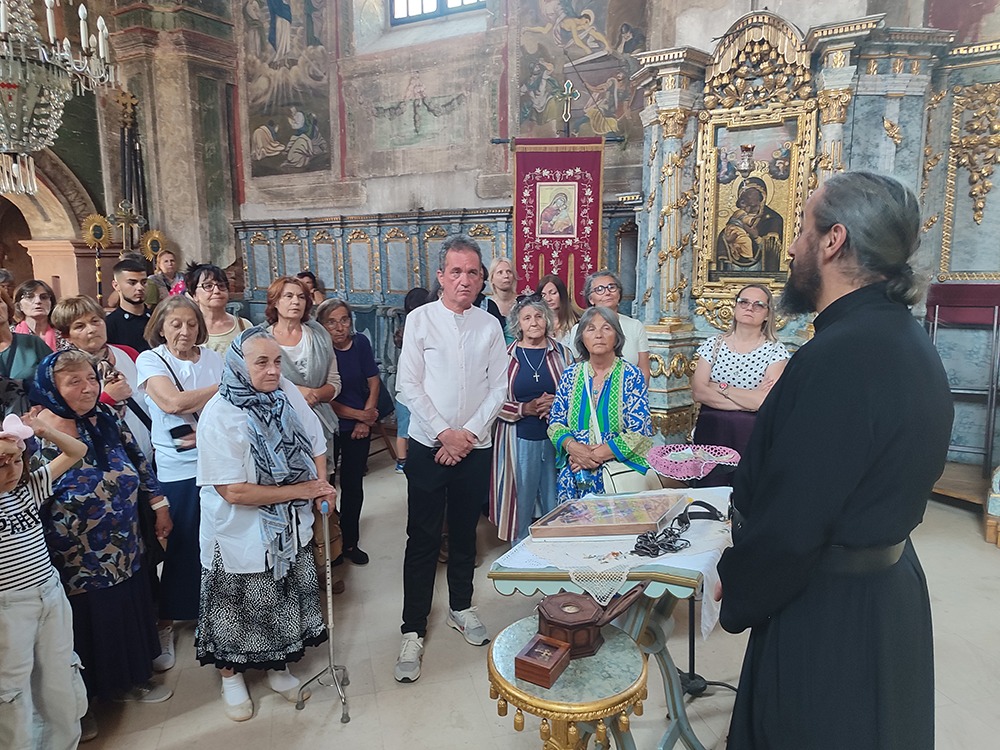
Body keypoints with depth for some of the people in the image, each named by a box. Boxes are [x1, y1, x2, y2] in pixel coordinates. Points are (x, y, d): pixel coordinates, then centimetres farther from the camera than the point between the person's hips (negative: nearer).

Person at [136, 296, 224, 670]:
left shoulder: (213, 359, 8)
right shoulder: (150, 359, -1)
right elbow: (172, 402, -17)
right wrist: (225, 386, -11)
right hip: (175, 469, -2)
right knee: (179, 546, 6)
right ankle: (165, 620, 25)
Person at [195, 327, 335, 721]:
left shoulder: (289, 394, -7)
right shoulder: (219, 414, -21)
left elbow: (316, 445, 5)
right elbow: (234, 491, -24)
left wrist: (322, 485, -13)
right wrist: (298, 490, -20)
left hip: (290, 528, 5)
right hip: (242, 536, -4)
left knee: (285, 603, 20)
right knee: (240, 609, 16)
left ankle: (279, 667, 45)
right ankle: (231, 675, 43)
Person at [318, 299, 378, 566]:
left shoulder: (360, 343, -3)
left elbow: (373, 382, 2)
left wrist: (365, 419, -6)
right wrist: (359, 414, -12)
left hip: (360, 427, 3)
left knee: (353, 486, 11)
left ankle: (350, 543, 25)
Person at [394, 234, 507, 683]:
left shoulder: (490, 326, 2)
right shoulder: (420, 320, -4)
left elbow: (498, 388, 1)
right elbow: (409, 384, -7)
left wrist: (469, 434, -10)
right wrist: (445, 432, -13)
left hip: (474, 447, 3)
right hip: (428, 445, -2)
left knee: (465, 533, 16)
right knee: (423, 540, 2)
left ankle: (461, 607, 36)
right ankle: (413, 632, 12)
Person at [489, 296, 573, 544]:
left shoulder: (562, 353, 6)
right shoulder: (506, 356, 2)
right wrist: (525, 409, -15)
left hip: (555, 439, 1)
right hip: (519, 441, -1)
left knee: (556, 508, 8)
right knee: (520, 506, 9)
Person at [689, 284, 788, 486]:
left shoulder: (776, 351, -2)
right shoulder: (713, 344, 4)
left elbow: (768, 401, -15)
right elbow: (698, 392, -8)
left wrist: (720, 388, -9)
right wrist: (750, 401, -12)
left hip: (753, 435, -1)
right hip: (711, 431, 2)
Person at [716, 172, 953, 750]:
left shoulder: (838, 359, -29)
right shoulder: (905, 337, 3)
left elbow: (788, 526, -27)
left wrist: (735, 598, -9)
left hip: (831, 615, -9)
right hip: (891, 588, 10)